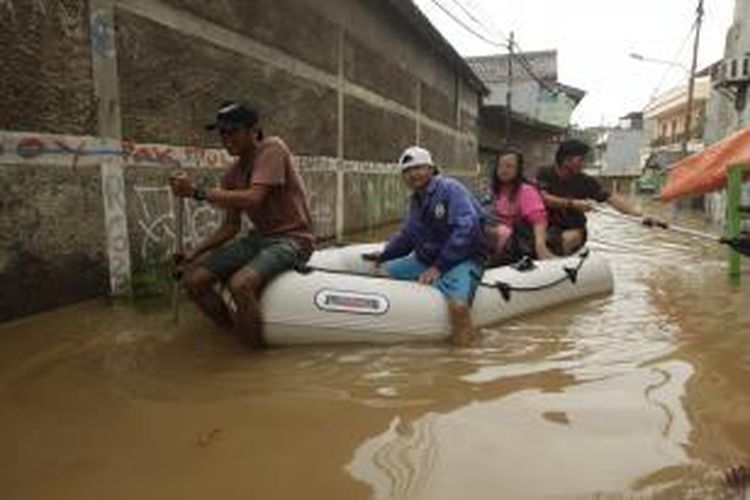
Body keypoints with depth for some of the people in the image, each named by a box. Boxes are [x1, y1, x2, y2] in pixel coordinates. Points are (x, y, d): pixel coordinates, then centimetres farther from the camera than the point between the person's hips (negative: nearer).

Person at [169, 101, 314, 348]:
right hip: (259, 237, 8)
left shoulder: (272, 148, -12)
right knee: (193, 278, -3)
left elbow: (252, 198, -26)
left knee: (240, 284, -33)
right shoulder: (232, 175, 9)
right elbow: (231, 226, 12)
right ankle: (235, 334, 14)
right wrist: (193, 253, 2)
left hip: (292, 238, -8)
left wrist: (197, 191, -26)